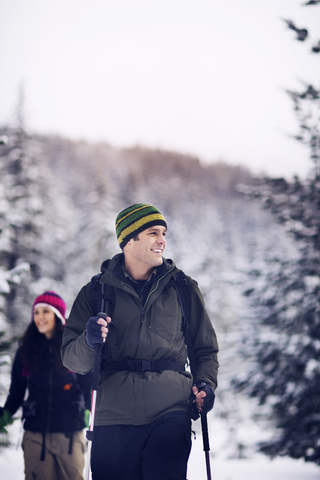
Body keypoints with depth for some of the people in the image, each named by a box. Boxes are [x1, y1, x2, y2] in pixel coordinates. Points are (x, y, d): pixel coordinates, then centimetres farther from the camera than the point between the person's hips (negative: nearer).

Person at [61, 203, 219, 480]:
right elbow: (72, 360, 7)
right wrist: (89, 342, -15)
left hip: (170, 413, -1)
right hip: (114, 417, 1)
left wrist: (205, 384, 2)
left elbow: (205, 349, 22)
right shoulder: (97, 291, 12)